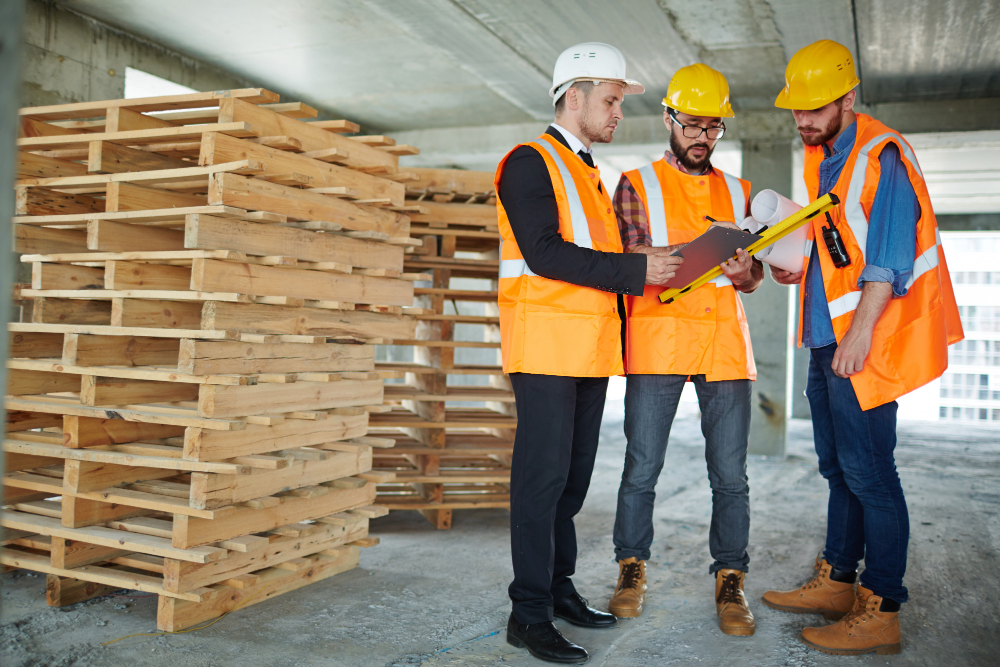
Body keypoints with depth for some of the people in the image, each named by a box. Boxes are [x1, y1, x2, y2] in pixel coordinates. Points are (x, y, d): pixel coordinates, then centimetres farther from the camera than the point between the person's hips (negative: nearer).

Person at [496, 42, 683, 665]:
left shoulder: (593, 175, 24)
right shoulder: (531, 163, -4)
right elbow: (544, 252, -17)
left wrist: (653, 269, 8)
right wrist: (635, 270, -17)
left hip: (592, 348, 9)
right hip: (546, 343, -8)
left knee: (574, 474, 11)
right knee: (544, 474, -7)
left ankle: (559, 586, 22)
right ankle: (530, 612, 0)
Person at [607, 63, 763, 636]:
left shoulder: (736, 191, 19)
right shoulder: (638, 184, 8)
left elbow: (751, 278, 17)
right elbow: (634, 259, -5)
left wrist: (743, 270, -7)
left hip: (725, 340, 3)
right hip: (657, 339, -3)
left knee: (731, 474, 2)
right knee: (642, 467, 1)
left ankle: (730, 580, 13)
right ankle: (633, 570, 17)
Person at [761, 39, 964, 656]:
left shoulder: (883, 155, -12)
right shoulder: (822, 157, 15)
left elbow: (888, 256, -19)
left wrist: (861, 330, -24)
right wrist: (799, 269, 6)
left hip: (864, 341, -9)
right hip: (829, 338, 10)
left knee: (867, 472, -6)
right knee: (839, 465, 16)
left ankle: (881, 612, 3)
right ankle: (837, 582, 28)